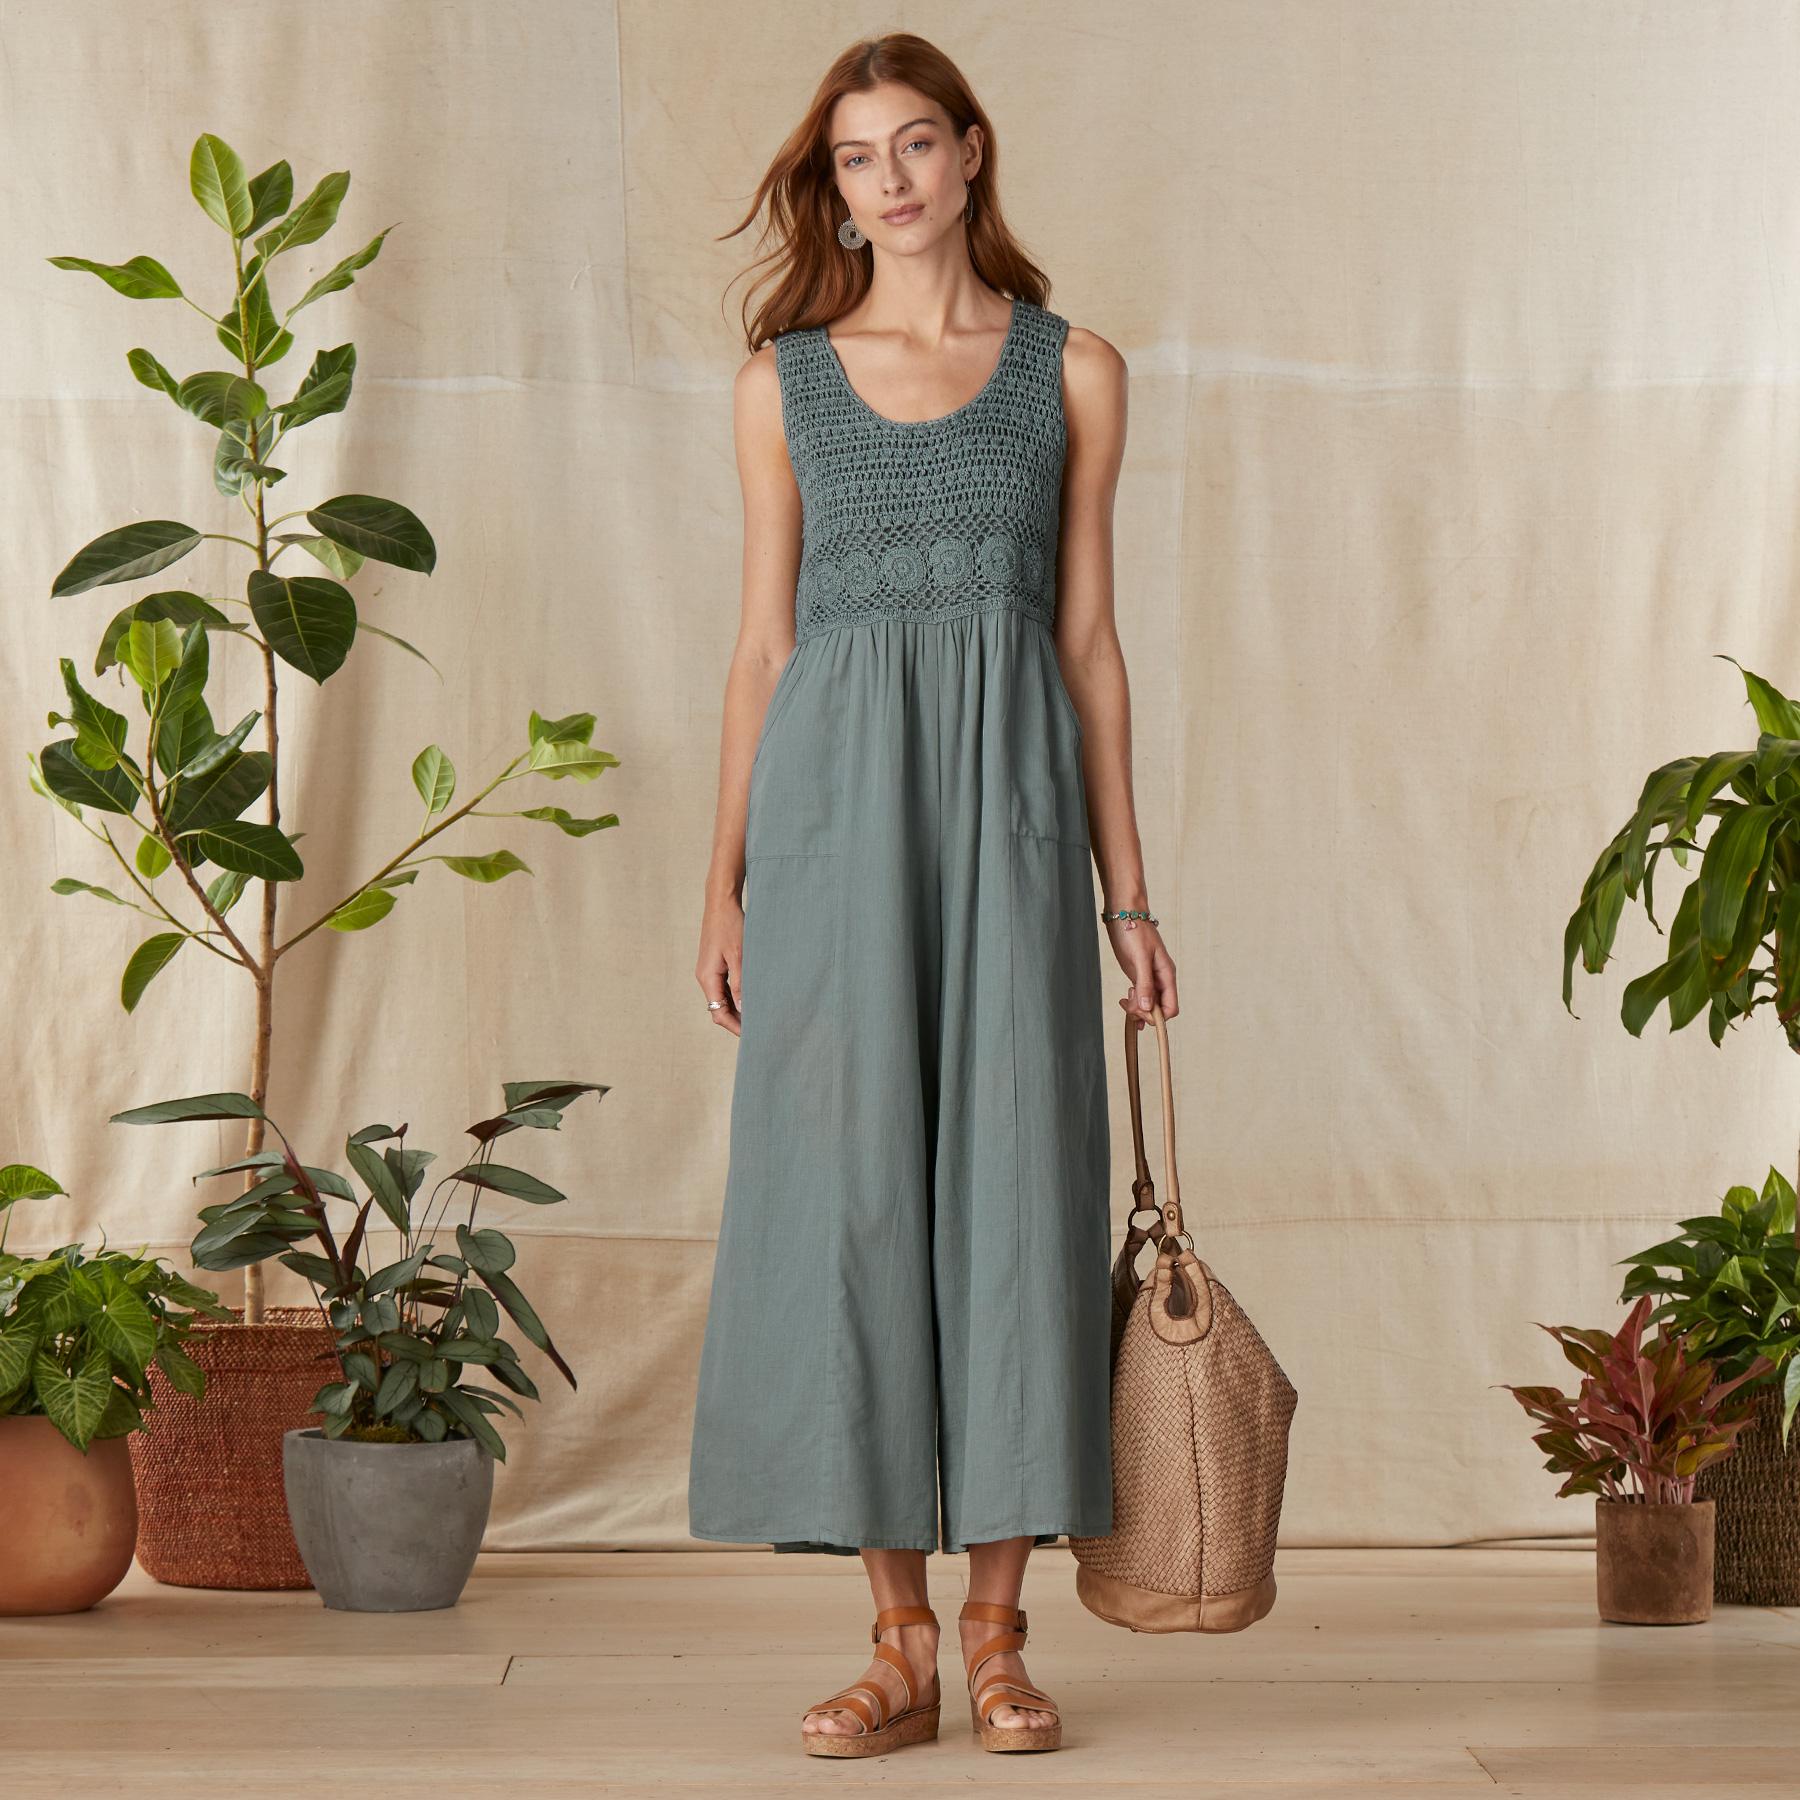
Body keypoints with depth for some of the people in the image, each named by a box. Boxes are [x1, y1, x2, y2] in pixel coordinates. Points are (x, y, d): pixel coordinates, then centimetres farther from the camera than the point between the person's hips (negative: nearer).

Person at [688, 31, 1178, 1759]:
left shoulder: (1071, 372, 9)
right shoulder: (783, 379, 10)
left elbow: (1089, 641, 9)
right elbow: (762, 644, 10)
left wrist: (1126, 889, 5)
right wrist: (726, 880, 4)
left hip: (1009, 792, 0)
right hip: (833, 795, 0)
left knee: (1012, 1175, -2)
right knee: (848, 1185, -2)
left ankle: (995, 1629, 7)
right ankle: (900, 1638, 6)